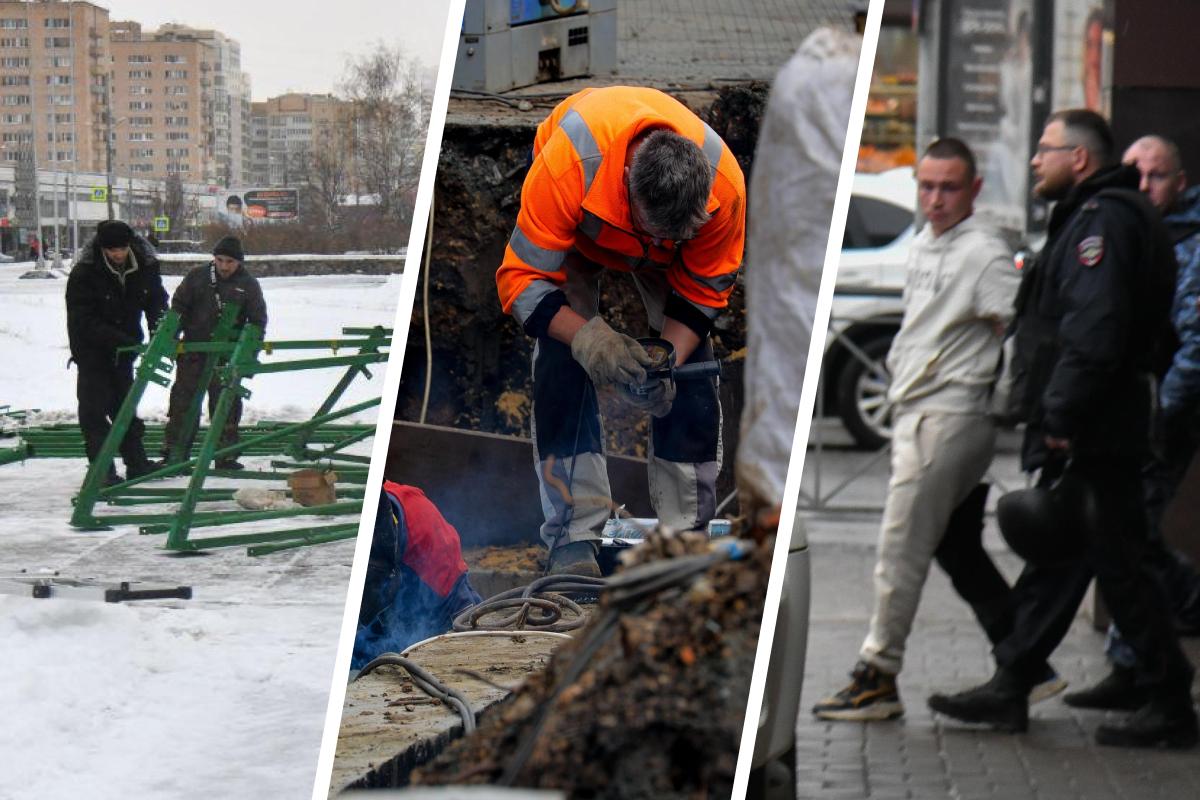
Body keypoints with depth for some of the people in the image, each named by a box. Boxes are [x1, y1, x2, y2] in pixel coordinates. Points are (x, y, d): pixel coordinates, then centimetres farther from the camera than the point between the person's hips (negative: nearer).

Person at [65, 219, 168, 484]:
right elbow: (83, 321, -25)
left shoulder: (145, 265, -11)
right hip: (92, 350, -5)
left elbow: (157, 299, 3)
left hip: (124, 346, 5)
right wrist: (124, 341, -32)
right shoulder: (84, 273, -24)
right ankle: (102, 469, -3)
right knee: (95, 408, -6)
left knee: (125, 405, 15)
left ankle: (137, 463, 22)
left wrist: (159, 328, -18)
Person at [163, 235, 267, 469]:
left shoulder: (248, 284, 0)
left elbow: (258, 321, 3)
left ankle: (226, 456, 11)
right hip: (193, 351, 1)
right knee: (183, 398, 3)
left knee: (226, 404, 3)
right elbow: (178, 306, 9)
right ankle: (174, 453, 8)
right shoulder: (197, 277, 1)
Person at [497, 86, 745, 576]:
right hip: (575, 225, -2)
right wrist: (590, 339, -49)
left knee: (691, 364, -9)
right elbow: (520, 279, -36)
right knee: (562, 358, -19)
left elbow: (703, 291, -19)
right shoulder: (566, 167, -46)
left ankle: (688, 531, 1)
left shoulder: (725, 185, -37)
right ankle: (573, 536, -16)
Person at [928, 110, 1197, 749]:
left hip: (1092, 434, -11)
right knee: (1056, 556, 13)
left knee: (1117, 564, -5)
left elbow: (1095, 330, -25)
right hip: (1082, 431, 11)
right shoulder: (1088, 217, 20)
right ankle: (1010, 685, 19)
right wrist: (1055, 416, 18)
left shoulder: (1104, 219, -14)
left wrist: (1061, 416, -24)